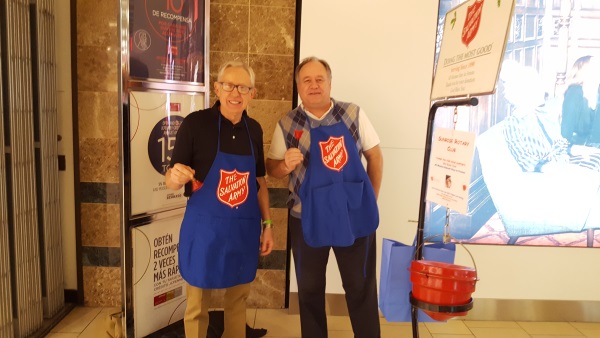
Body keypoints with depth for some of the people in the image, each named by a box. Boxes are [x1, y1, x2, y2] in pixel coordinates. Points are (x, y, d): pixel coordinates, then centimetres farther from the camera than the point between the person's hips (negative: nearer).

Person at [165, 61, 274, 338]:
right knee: (197, 304, 12)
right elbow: (171, 180, -8)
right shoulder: (195, 123, -11)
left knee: (238, 299, 19)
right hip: (204, 227, -4)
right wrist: (176, 176, -31)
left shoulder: (254, 129, 2)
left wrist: (267, 224, 9)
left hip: (245, 229, 4)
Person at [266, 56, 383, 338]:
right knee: (309, 288, 14)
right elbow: (272, 168, 3)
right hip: (307, 217, 0)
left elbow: (375, 157, 5)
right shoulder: (287, 124, -3)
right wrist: (286, 165, -19)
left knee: (361, 287, 12)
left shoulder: (354, 114, -2)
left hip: (354, 214, 0)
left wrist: (372, 200, 5)